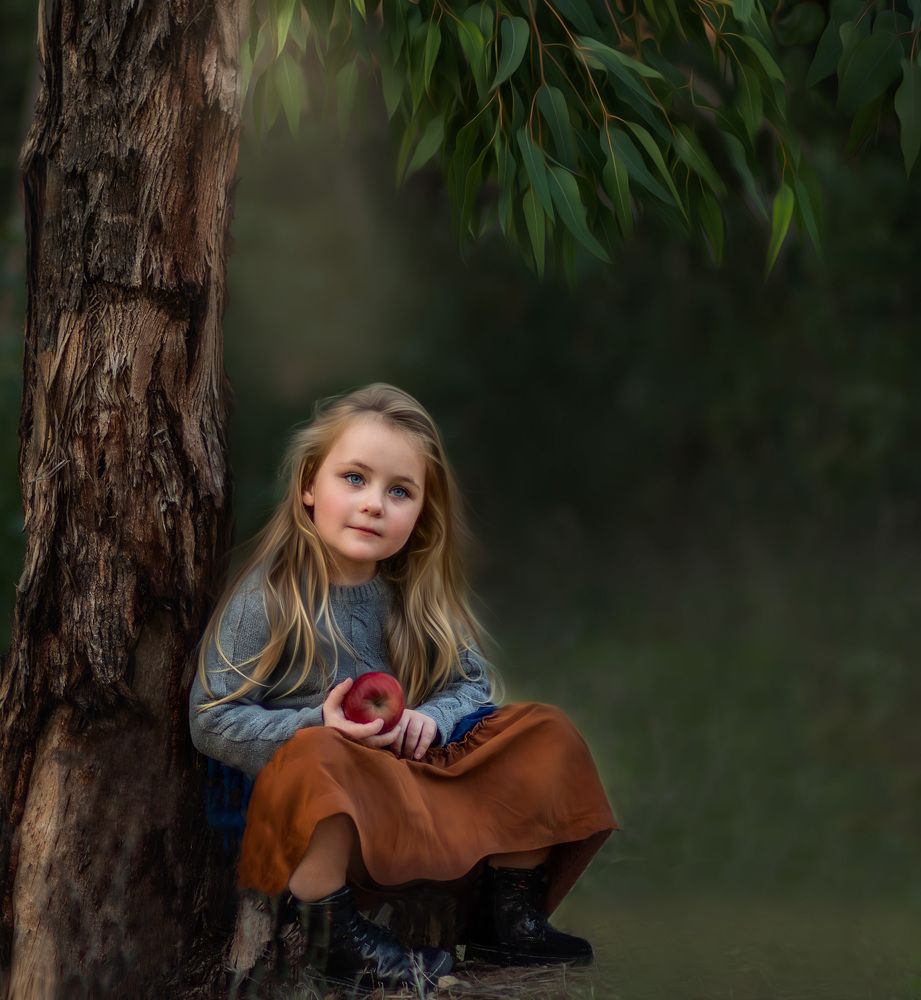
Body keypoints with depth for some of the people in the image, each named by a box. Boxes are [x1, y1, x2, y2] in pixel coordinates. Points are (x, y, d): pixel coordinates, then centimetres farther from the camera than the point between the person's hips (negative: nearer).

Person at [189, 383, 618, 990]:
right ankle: (336, 934, -25)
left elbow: (474, 684, 11)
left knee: (544, 733, -5)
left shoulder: (417, 596, 7)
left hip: (420, 790, 6)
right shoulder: (269, 596, -9)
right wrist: (317, 727, -26)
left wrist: (432, 718, -13)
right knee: (317, 757, -40)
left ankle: (508, 916, 2)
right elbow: (211, 721, -11)